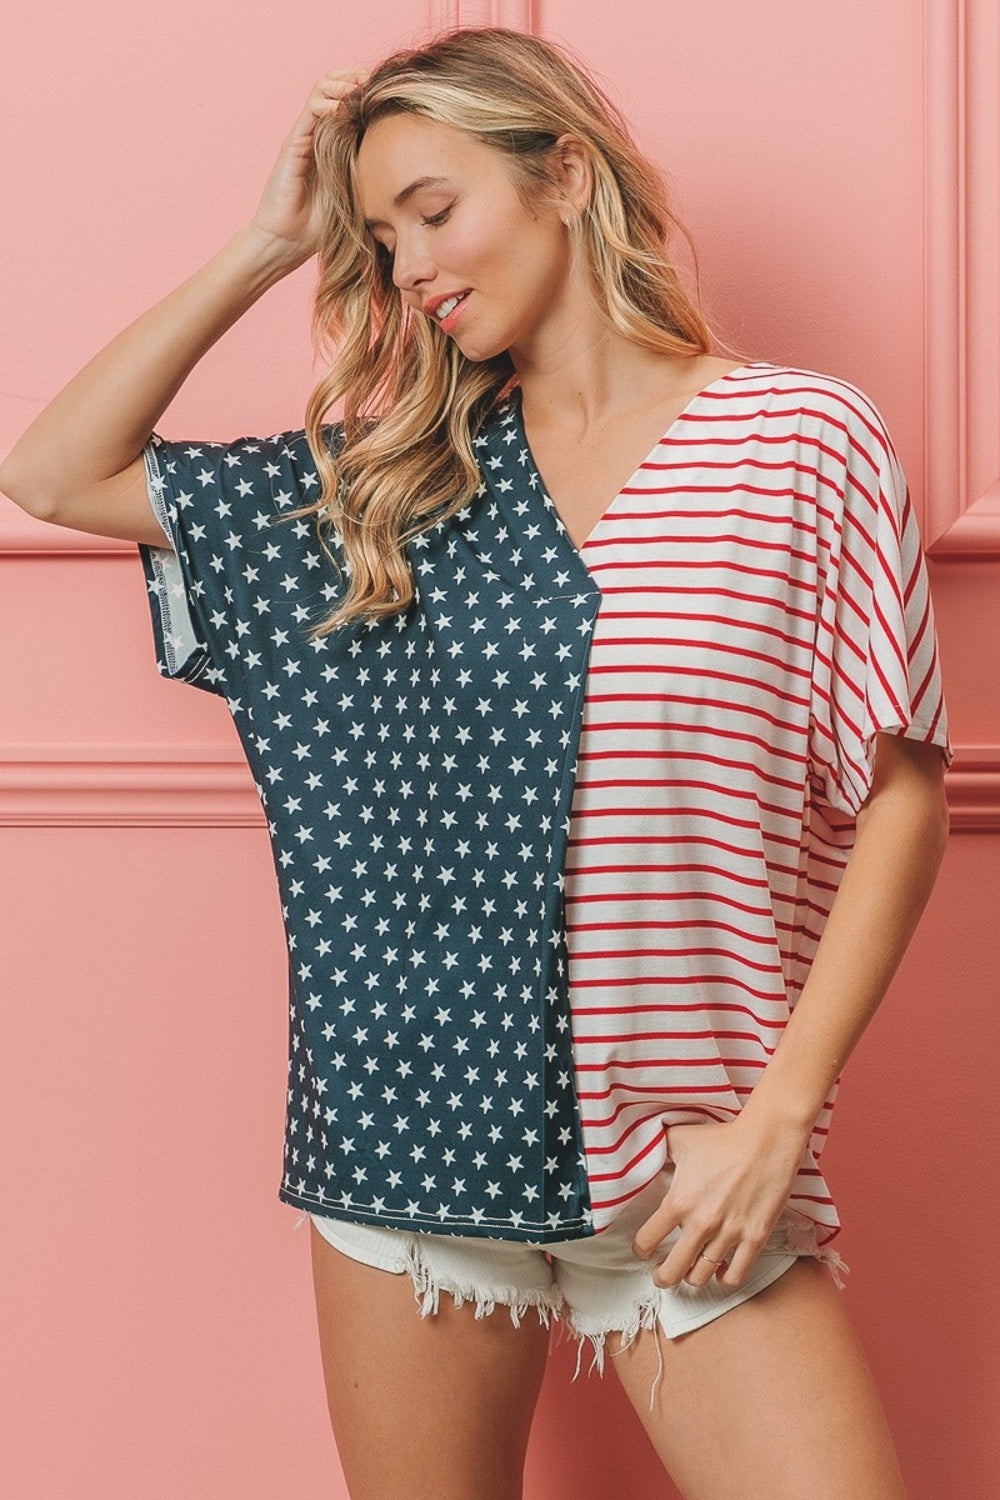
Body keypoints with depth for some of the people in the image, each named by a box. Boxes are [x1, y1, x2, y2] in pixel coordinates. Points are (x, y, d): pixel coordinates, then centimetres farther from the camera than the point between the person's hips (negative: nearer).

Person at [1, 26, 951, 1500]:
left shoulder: (805, 441, -1)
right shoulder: (385, 478, 10)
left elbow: (899, 792, -2)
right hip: (408, 1136, 3)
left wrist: (781, 1110, -9)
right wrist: (267, 247, 8)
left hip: (680, 1153, -3)